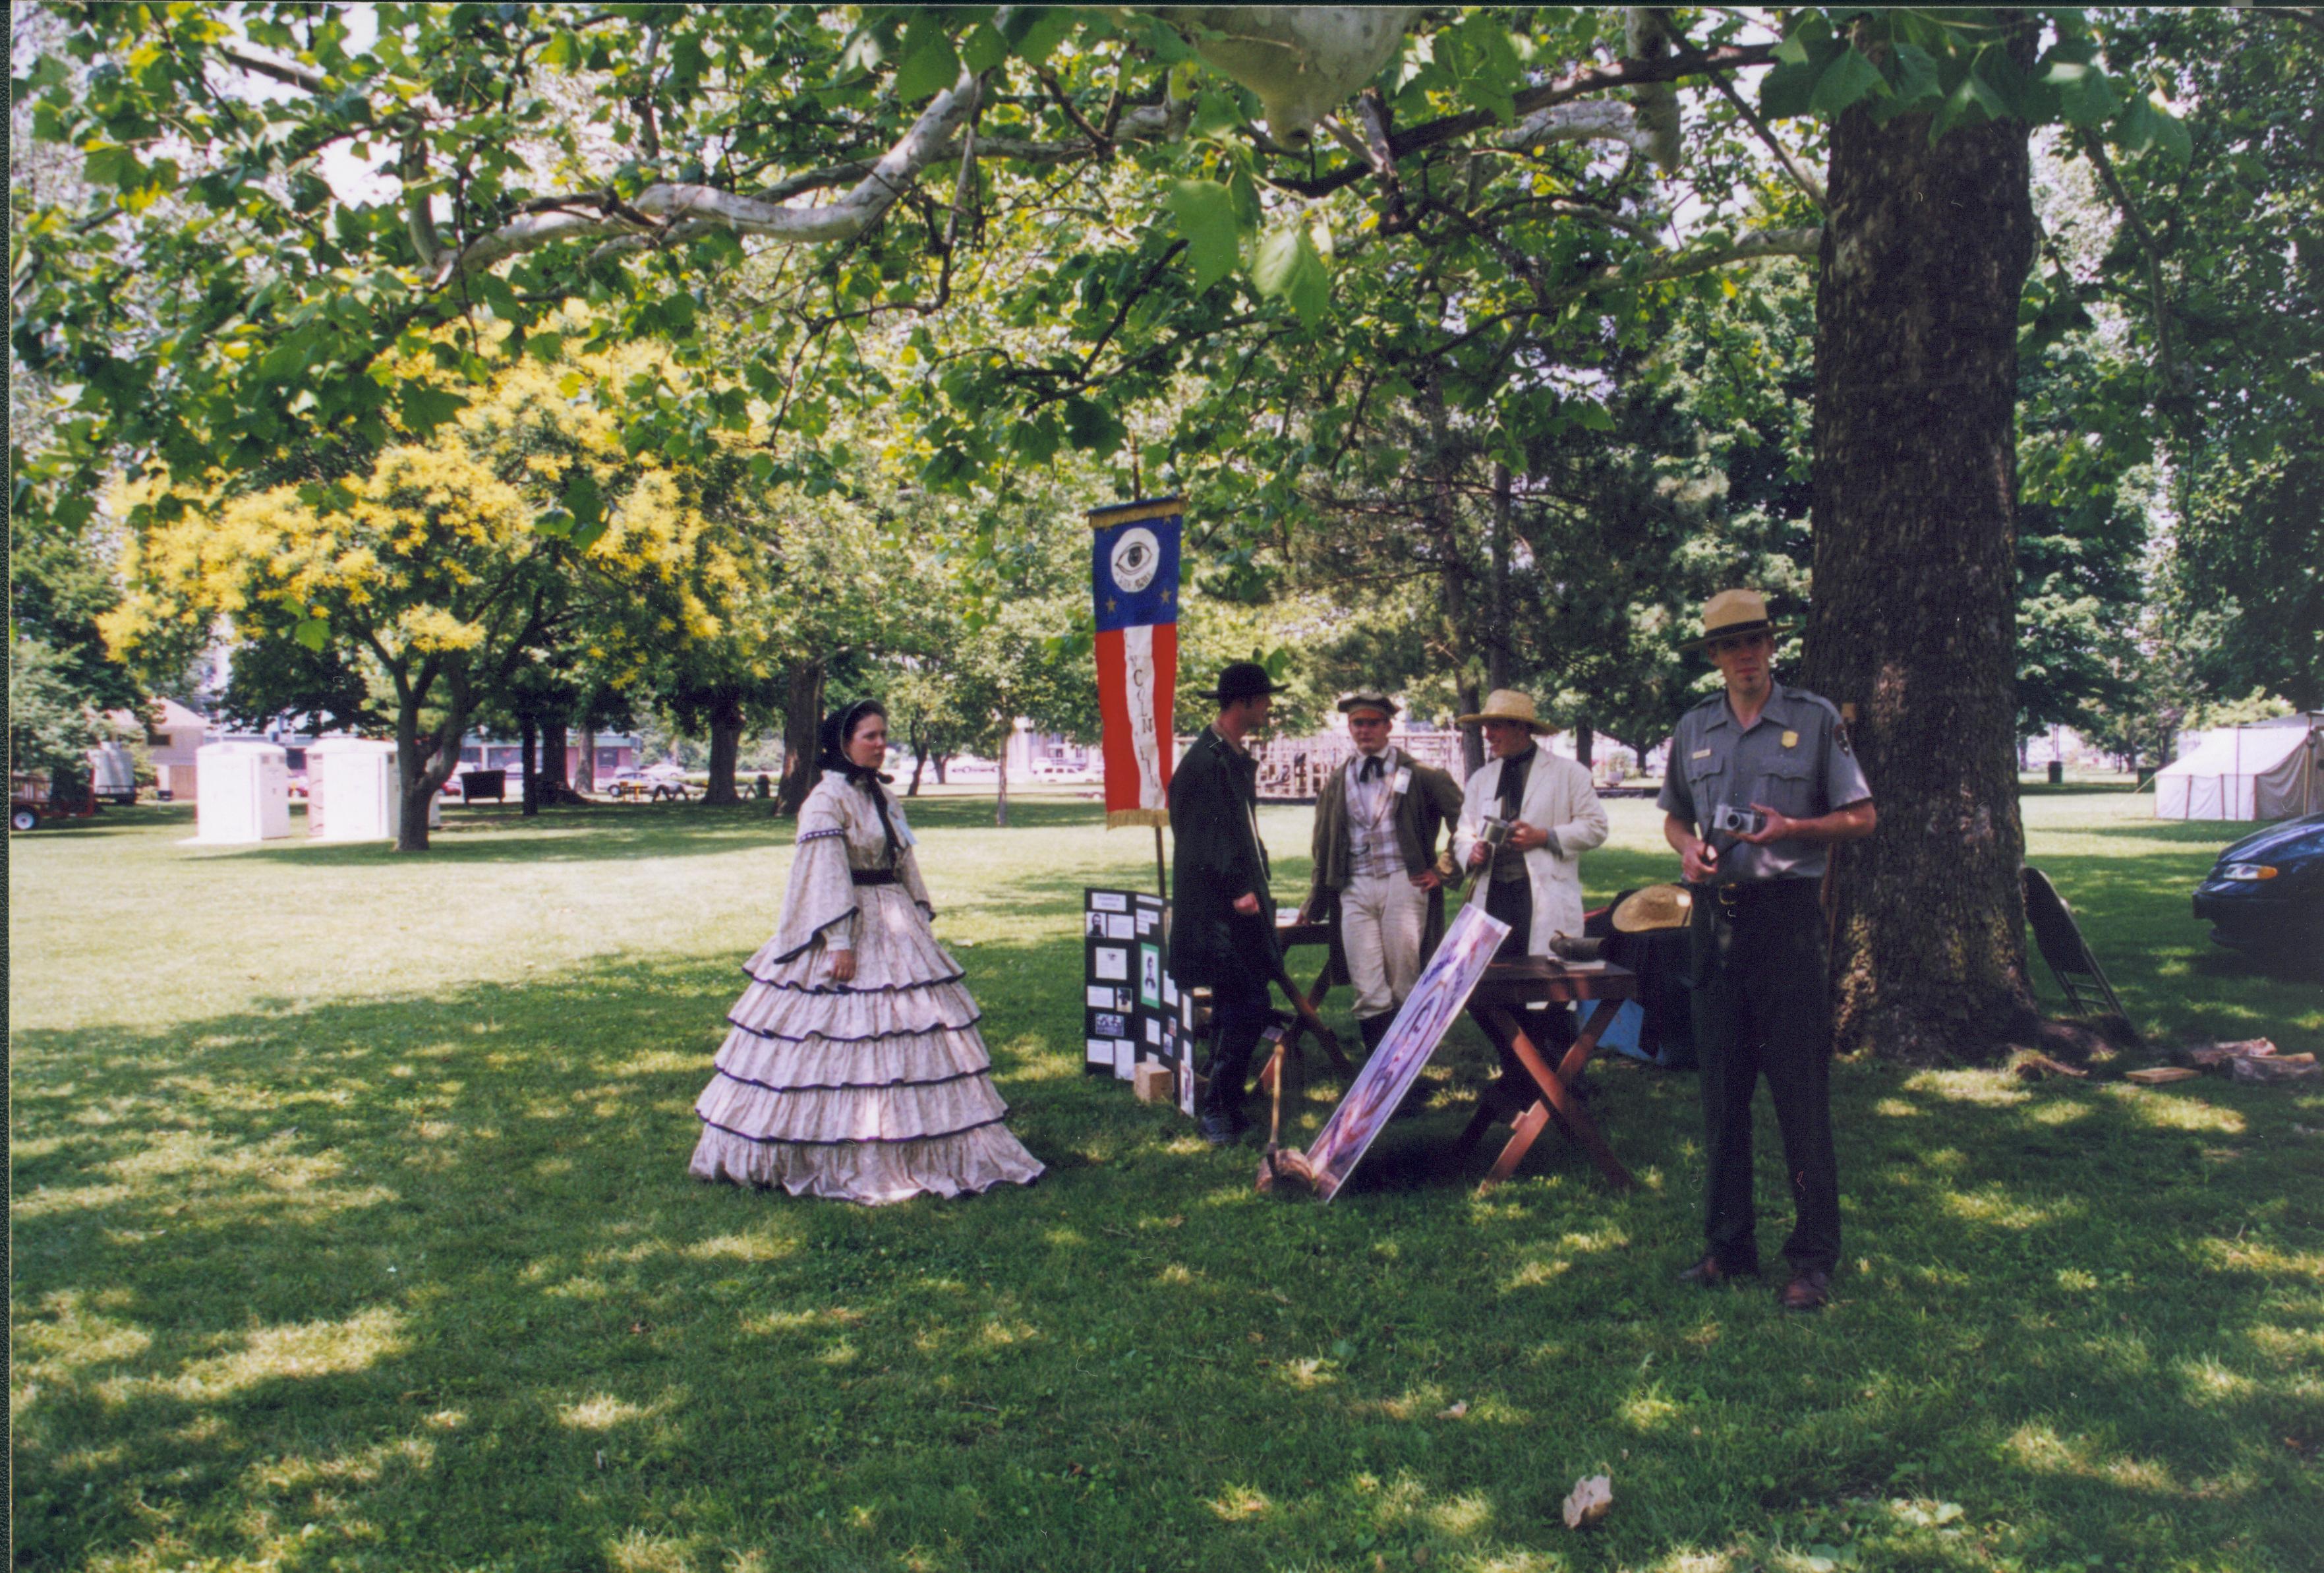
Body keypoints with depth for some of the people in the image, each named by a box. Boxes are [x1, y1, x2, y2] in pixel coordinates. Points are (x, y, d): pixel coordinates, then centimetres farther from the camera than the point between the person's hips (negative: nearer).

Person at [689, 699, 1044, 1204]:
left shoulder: (883, 797, 13)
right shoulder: (825, 800, -10)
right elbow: (827, 876, -16)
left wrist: (921, 920, 14)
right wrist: (840, 942, -20)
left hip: (895, 926, 8)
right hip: (849, 928, -8)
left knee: (914, 1033, 8)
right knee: (841, 1043, -5)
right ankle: (845, 1162, 5)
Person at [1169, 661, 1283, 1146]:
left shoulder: (1238, 757, 16)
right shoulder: (1205, 760, -15)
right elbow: (1204, 838, -18)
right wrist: (1238, 891, -19)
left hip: (1244, 898, 10)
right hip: (1219, 908, -10)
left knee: (1237, 1010, 11)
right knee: (1246, 1009, -10)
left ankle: (1225, 1107, 19)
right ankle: (1218, 1110, -1)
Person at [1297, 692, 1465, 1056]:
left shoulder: (1418, 774, 4)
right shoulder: (1336, 782, 14)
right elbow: (1324, 849, 19)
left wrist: (1444, 871, 2)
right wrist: (1313, 907, 19)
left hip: (1403, 884, -2)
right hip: (1355, 889, 2)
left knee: (1404, 990, 0)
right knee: (1369, 995, -5)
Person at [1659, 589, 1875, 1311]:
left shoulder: (1816, 720, -1)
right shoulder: (1694, 728, 11)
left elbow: (1860, 817, 1)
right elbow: (1674, 816, 21)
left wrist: (1793, 829, -16)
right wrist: (1688, 846, -1)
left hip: (1786, 913, -4)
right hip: (1716, 917, 5)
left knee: (1801, 1092, -3)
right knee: (1721, 1088, 10)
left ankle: (1814, 1258, 6)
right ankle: (1728, 1244, 20)